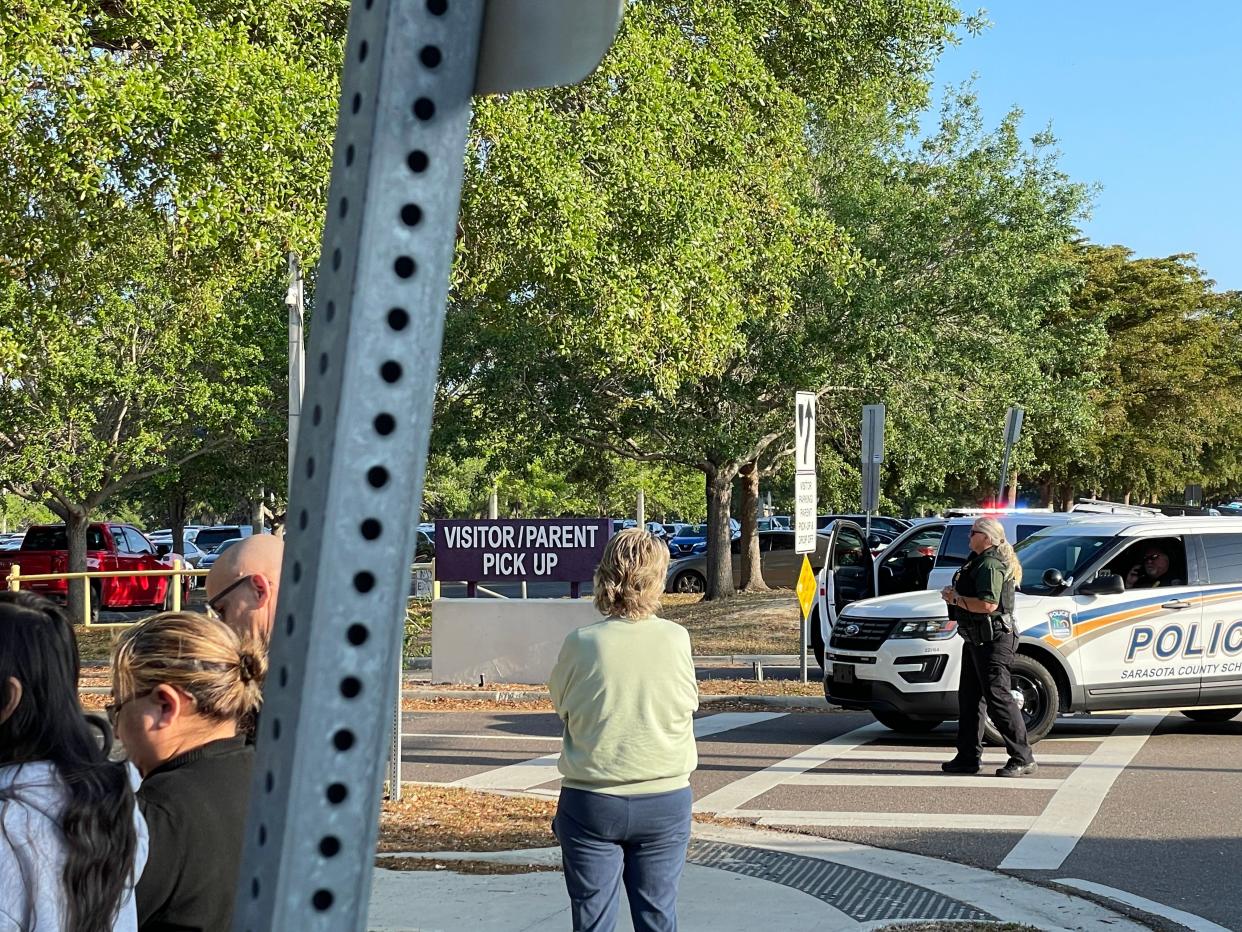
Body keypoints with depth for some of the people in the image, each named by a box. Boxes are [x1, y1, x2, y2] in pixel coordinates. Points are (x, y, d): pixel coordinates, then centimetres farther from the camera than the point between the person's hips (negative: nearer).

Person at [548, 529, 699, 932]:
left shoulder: (581, 644, -13)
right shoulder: (677, 640, -9)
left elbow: (560, 701, 3)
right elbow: (689, 702, 5)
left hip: (591, 803, -1)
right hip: (665, 801, 1)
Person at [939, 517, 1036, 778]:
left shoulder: (991, 565, -17)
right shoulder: (979, 561, 17)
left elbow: (988, 604, -27)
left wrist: (956, 599, -16)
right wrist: (954, 596, 8)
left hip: (993, 641, -11)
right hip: (977, 639, 11)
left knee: (997, 698, -11)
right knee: (969, 698, 14)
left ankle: (1023, 758, -8)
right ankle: (968, 757, 21)